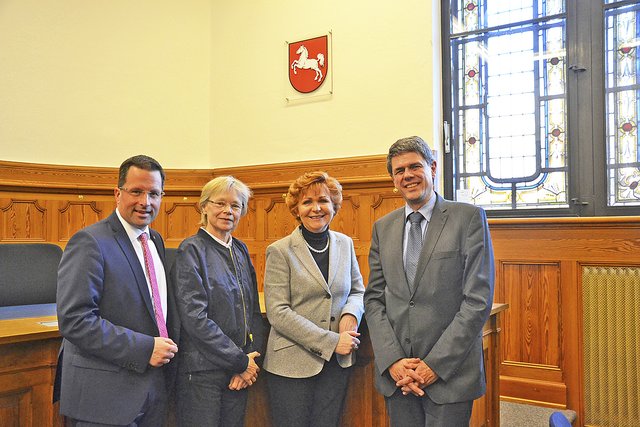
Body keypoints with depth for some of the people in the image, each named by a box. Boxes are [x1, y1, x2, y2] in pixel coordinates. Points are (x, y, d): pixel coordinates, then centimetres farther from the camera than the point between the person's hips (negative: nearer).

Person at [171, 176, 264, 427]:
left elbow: (254, 310, 10)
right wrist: (241, 361, -13)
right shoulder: (192, 250, -10)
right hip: (202, 372, -6)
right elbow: (195, 318, -17)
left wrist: (251, 357, -3)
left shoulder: (240, 251, 10)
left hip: (240, 370, 6)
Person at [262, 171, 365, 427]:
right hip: (292, 363, -4)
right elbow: (277, 313, -13)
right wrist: (330, 342, -18)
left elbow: (358, 291, 15)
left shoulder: (345, 244, 7)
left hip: (337, 363, 4)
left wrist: (351, 313, -9)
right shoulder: (280, 251, -8)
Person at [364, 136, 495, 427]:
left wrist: (436, 364, -12)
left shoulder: (469, 218, -4)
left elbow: (478, 299, -9)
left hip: (450, 373, -3)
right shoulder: (383, 227, 9)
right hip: (395, 373, 4)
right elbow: (374, 299, 7)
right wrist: (392, 362, -6)